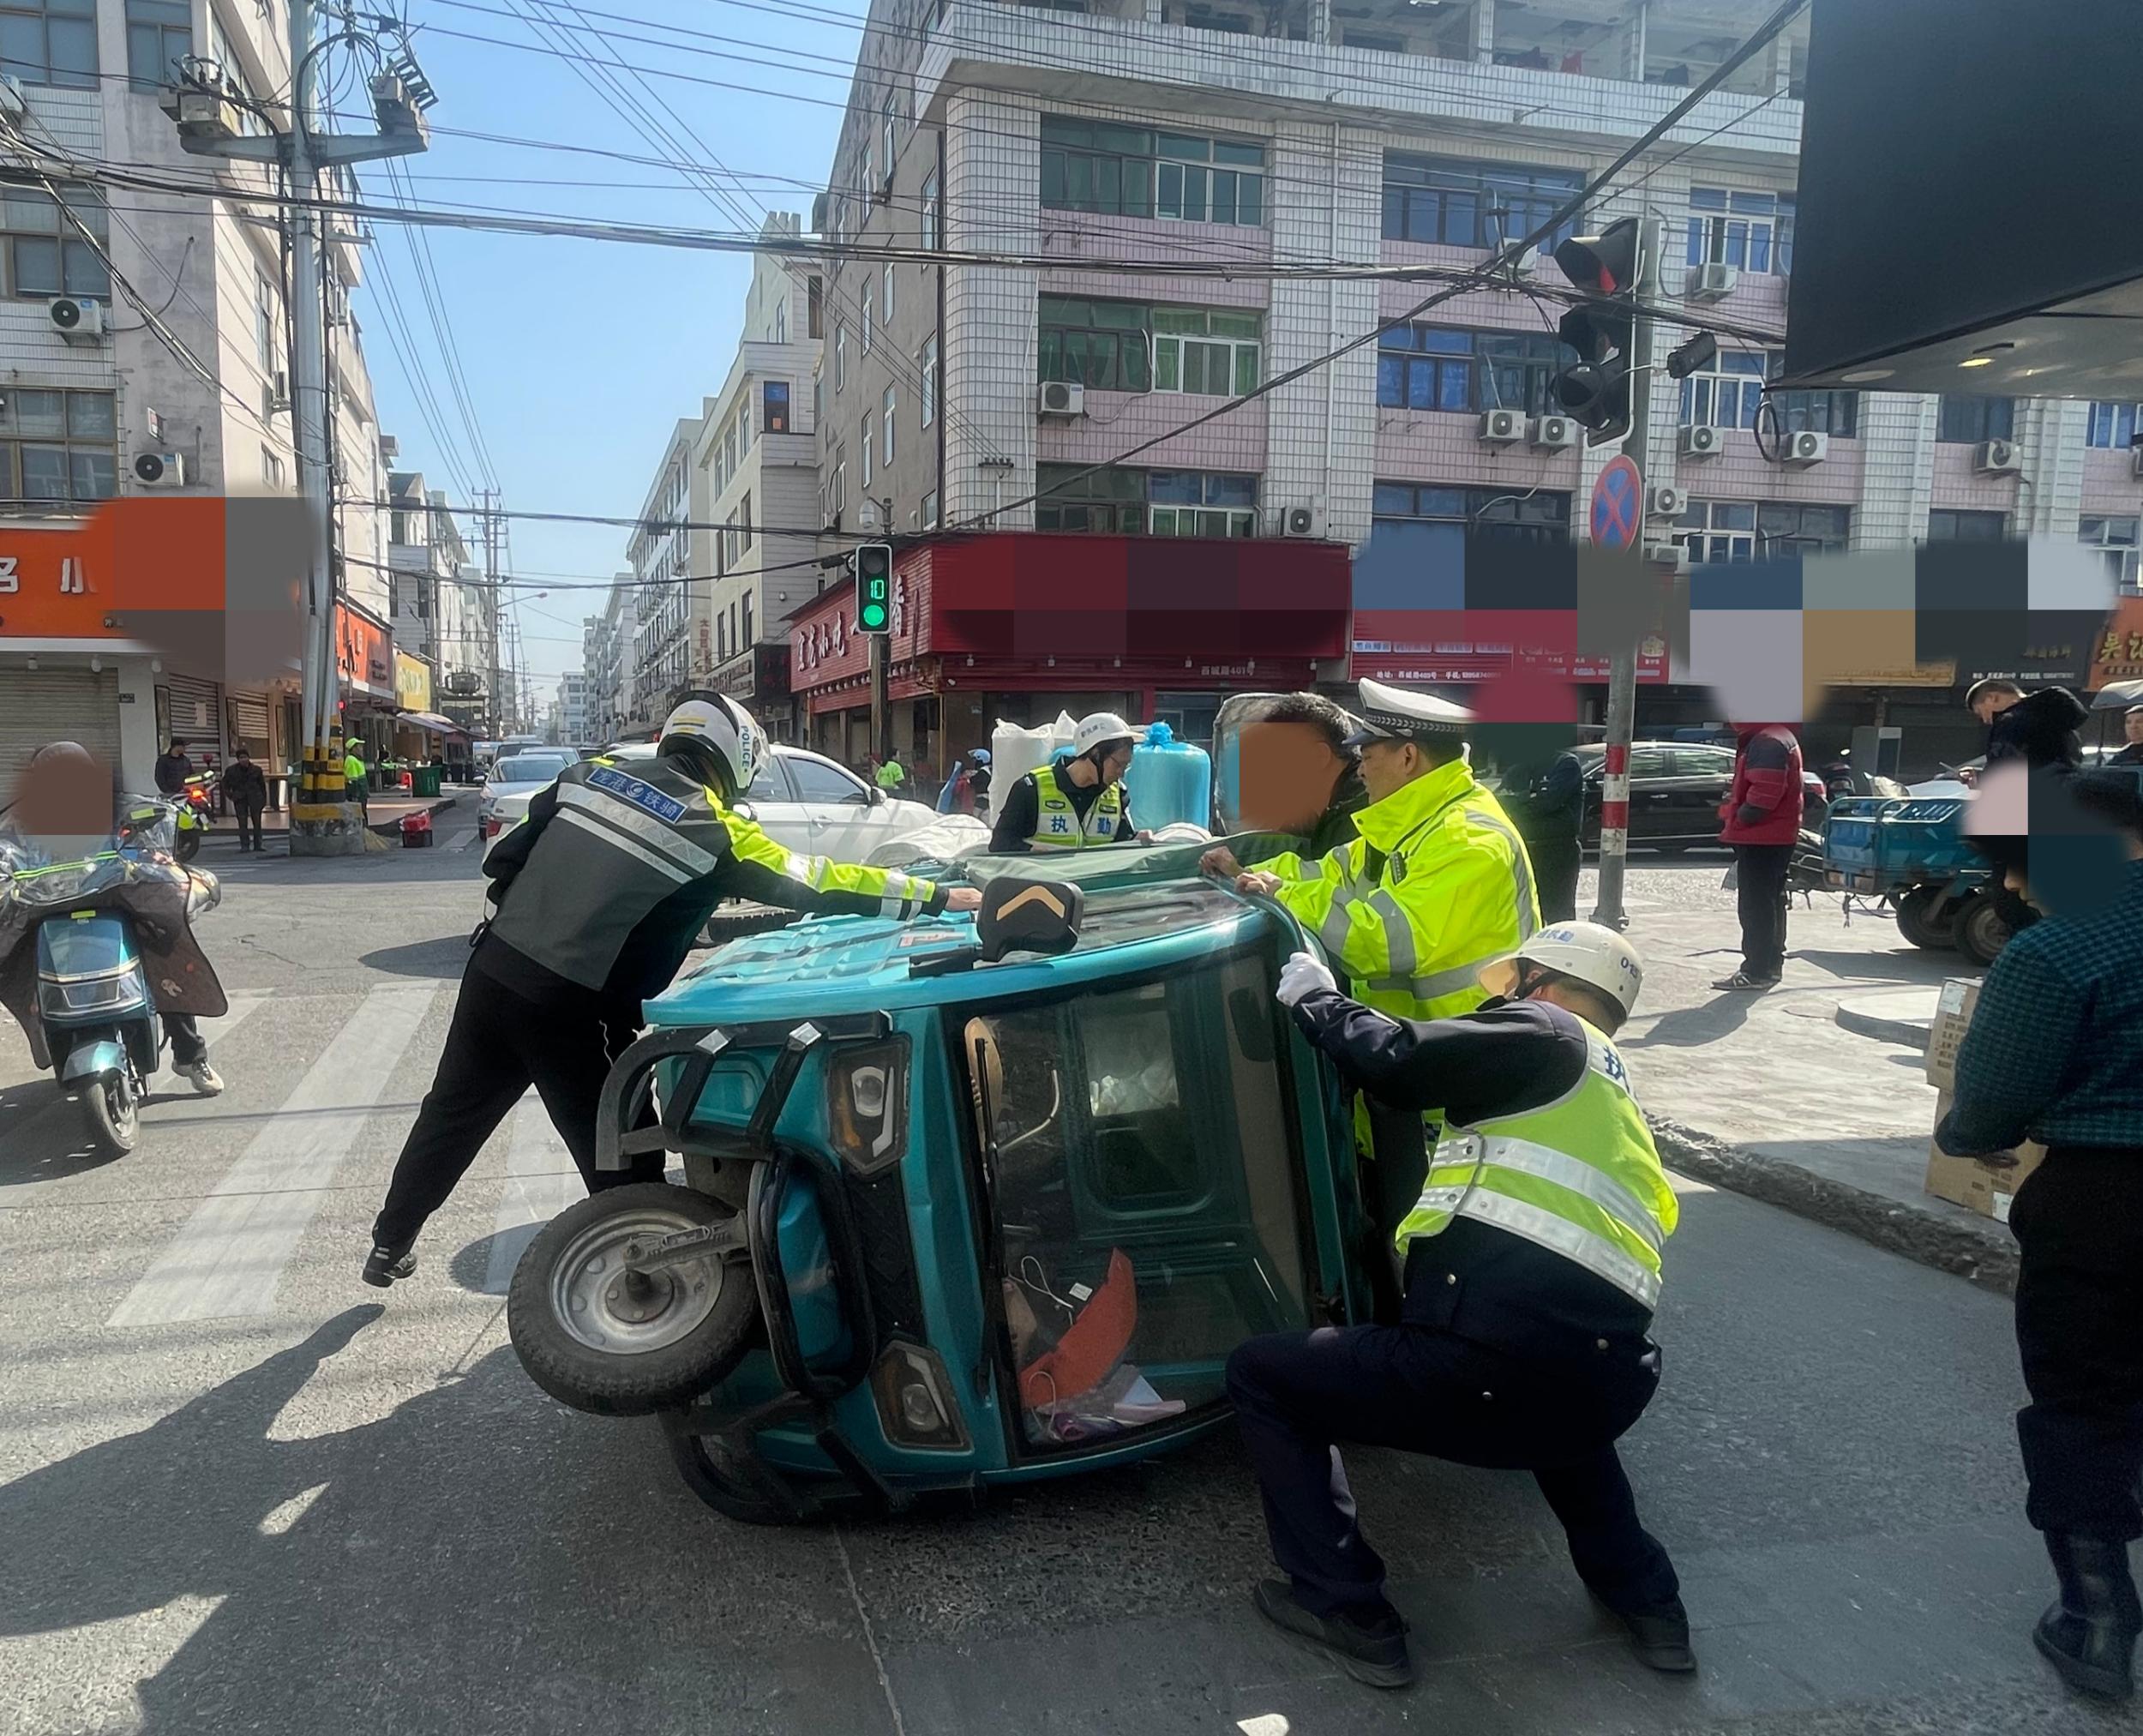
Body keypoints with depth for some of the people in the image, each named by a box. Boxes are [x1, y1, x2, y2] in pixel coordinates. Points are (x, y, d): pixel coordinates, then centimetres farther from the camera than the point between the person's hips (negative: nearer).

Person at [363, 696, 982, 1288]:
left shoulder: (593, 774, 8)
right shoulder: (715, 830, -5)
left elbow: (503, 858, 10)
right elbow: (814, 883, -3)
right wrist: (937, 897, 3)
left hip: (494, 968, 6)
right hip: (568, 1010, -6)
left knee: (452, 1113, 25)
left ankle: (389, 1246, 41)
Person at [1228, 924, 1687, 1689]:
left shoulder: (1549, 1037, 3)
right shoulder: (1611, 1092, 28)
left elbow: (1398, 1060, -7)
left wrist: (1314, 998, 10)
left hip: (1496, 1366, -9)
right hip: (1606, 1389, 9)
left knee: (1259, 1377, 10)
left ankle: (1348, 1613, 8)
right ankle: (1644, 1595, 33)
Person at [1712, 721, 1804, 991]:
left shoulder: (1766, 742, -19)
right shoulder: (1780, 737, 18)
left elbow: (1765, 792, -26)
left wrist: (1740, 818, -14)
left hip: (1760, 839, -11)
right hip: (1775, 837, 11)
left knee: (1755, 905, -7)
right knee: (1770, 902, 18)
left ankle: (1757, 971, -5)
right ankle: (1771, 965, 29)